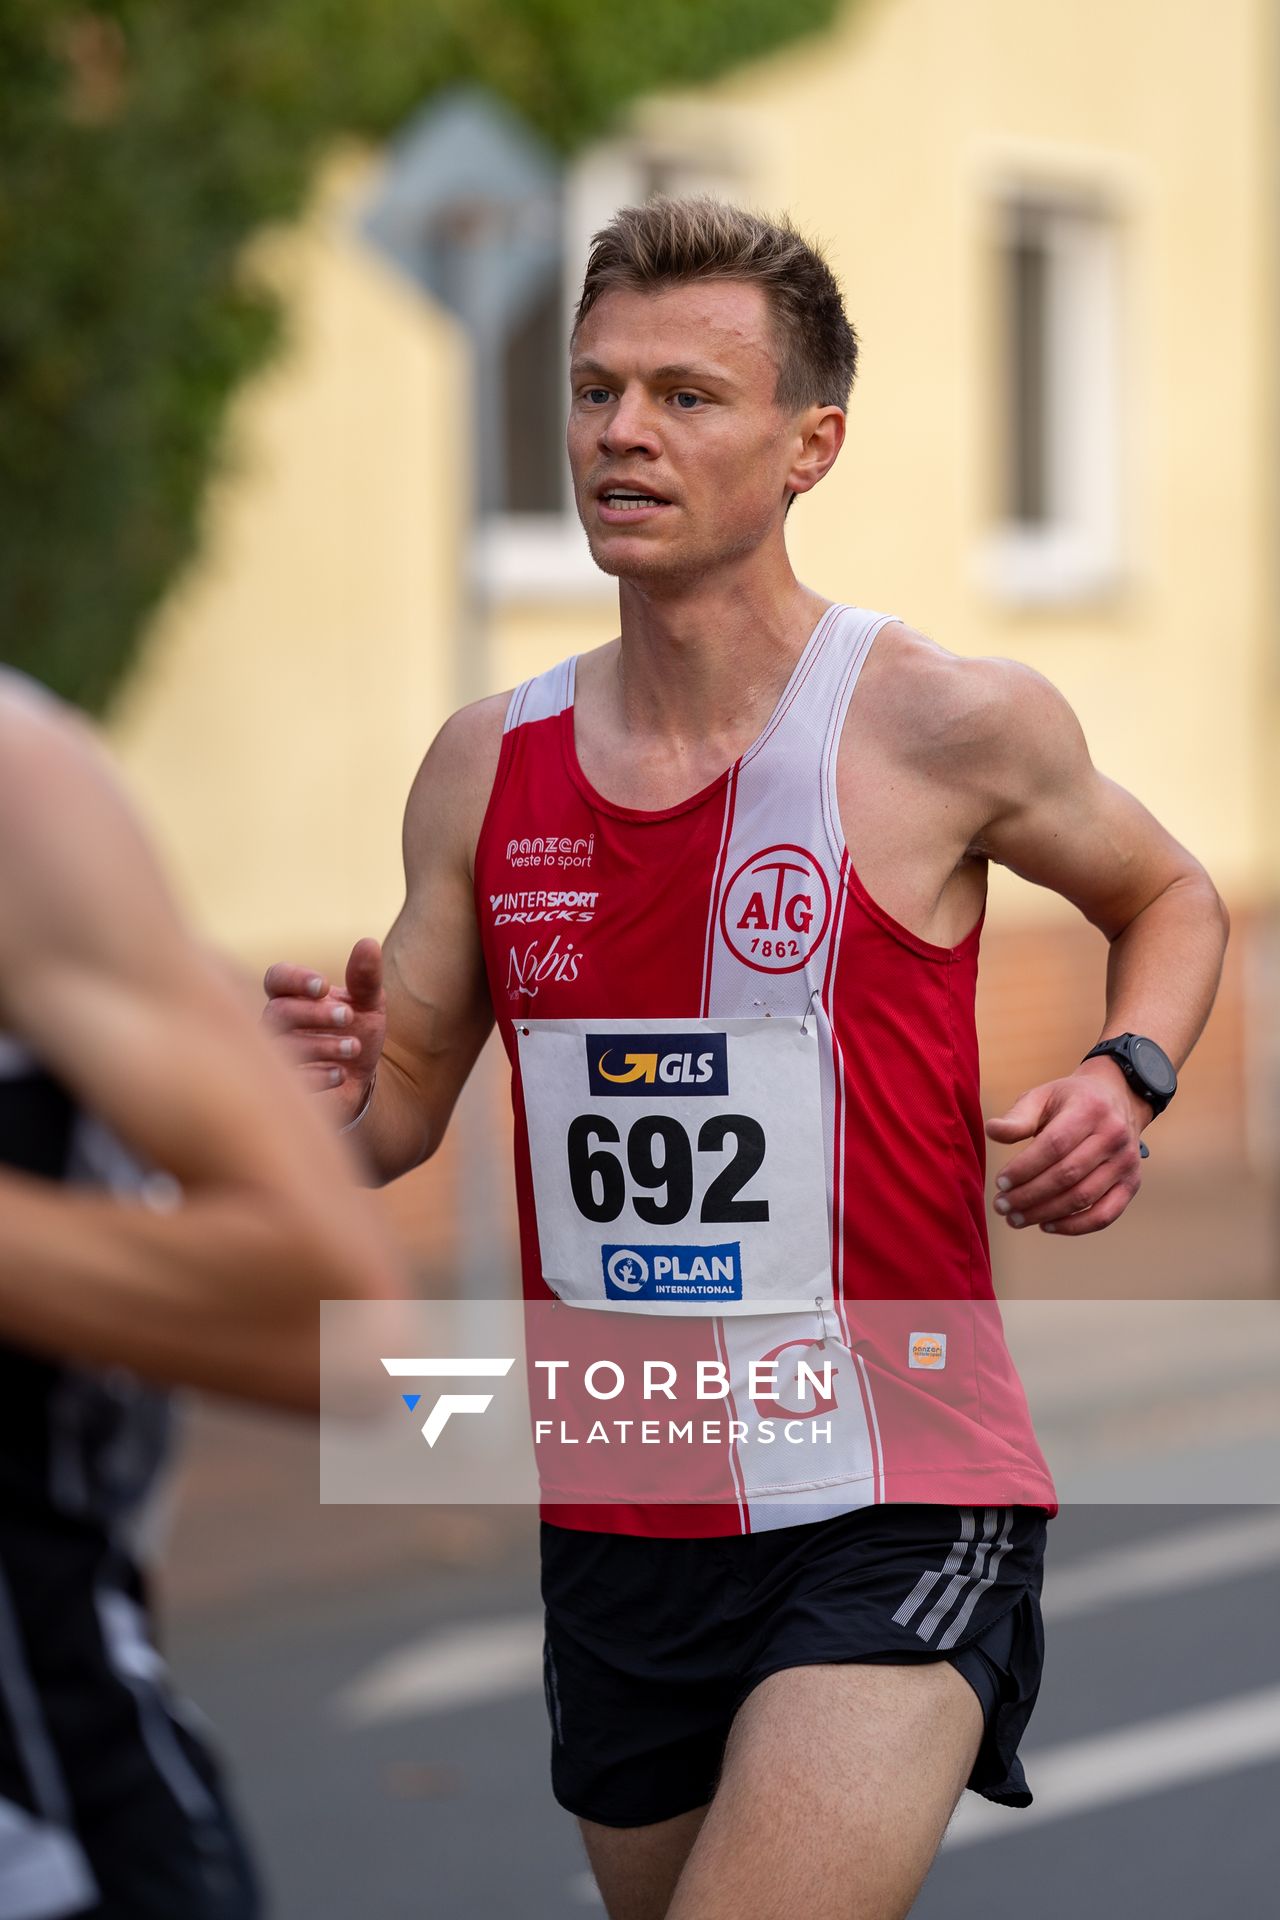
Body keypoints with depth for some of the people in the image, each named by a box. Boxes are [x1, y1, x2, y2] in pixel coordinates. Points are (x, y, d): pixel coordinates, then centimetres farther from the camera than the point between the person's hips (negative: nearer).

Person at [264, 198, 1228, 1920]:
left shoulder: (947, 724, -7)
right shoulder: (486, 764, 4)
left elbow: (1174, 898, 11)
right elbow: (401, 1111, 12)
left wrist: (1125, 1080, -9)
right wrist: (327, 1095, -11)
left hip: (895, 1512, -5)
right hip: (613, 1522, 5)